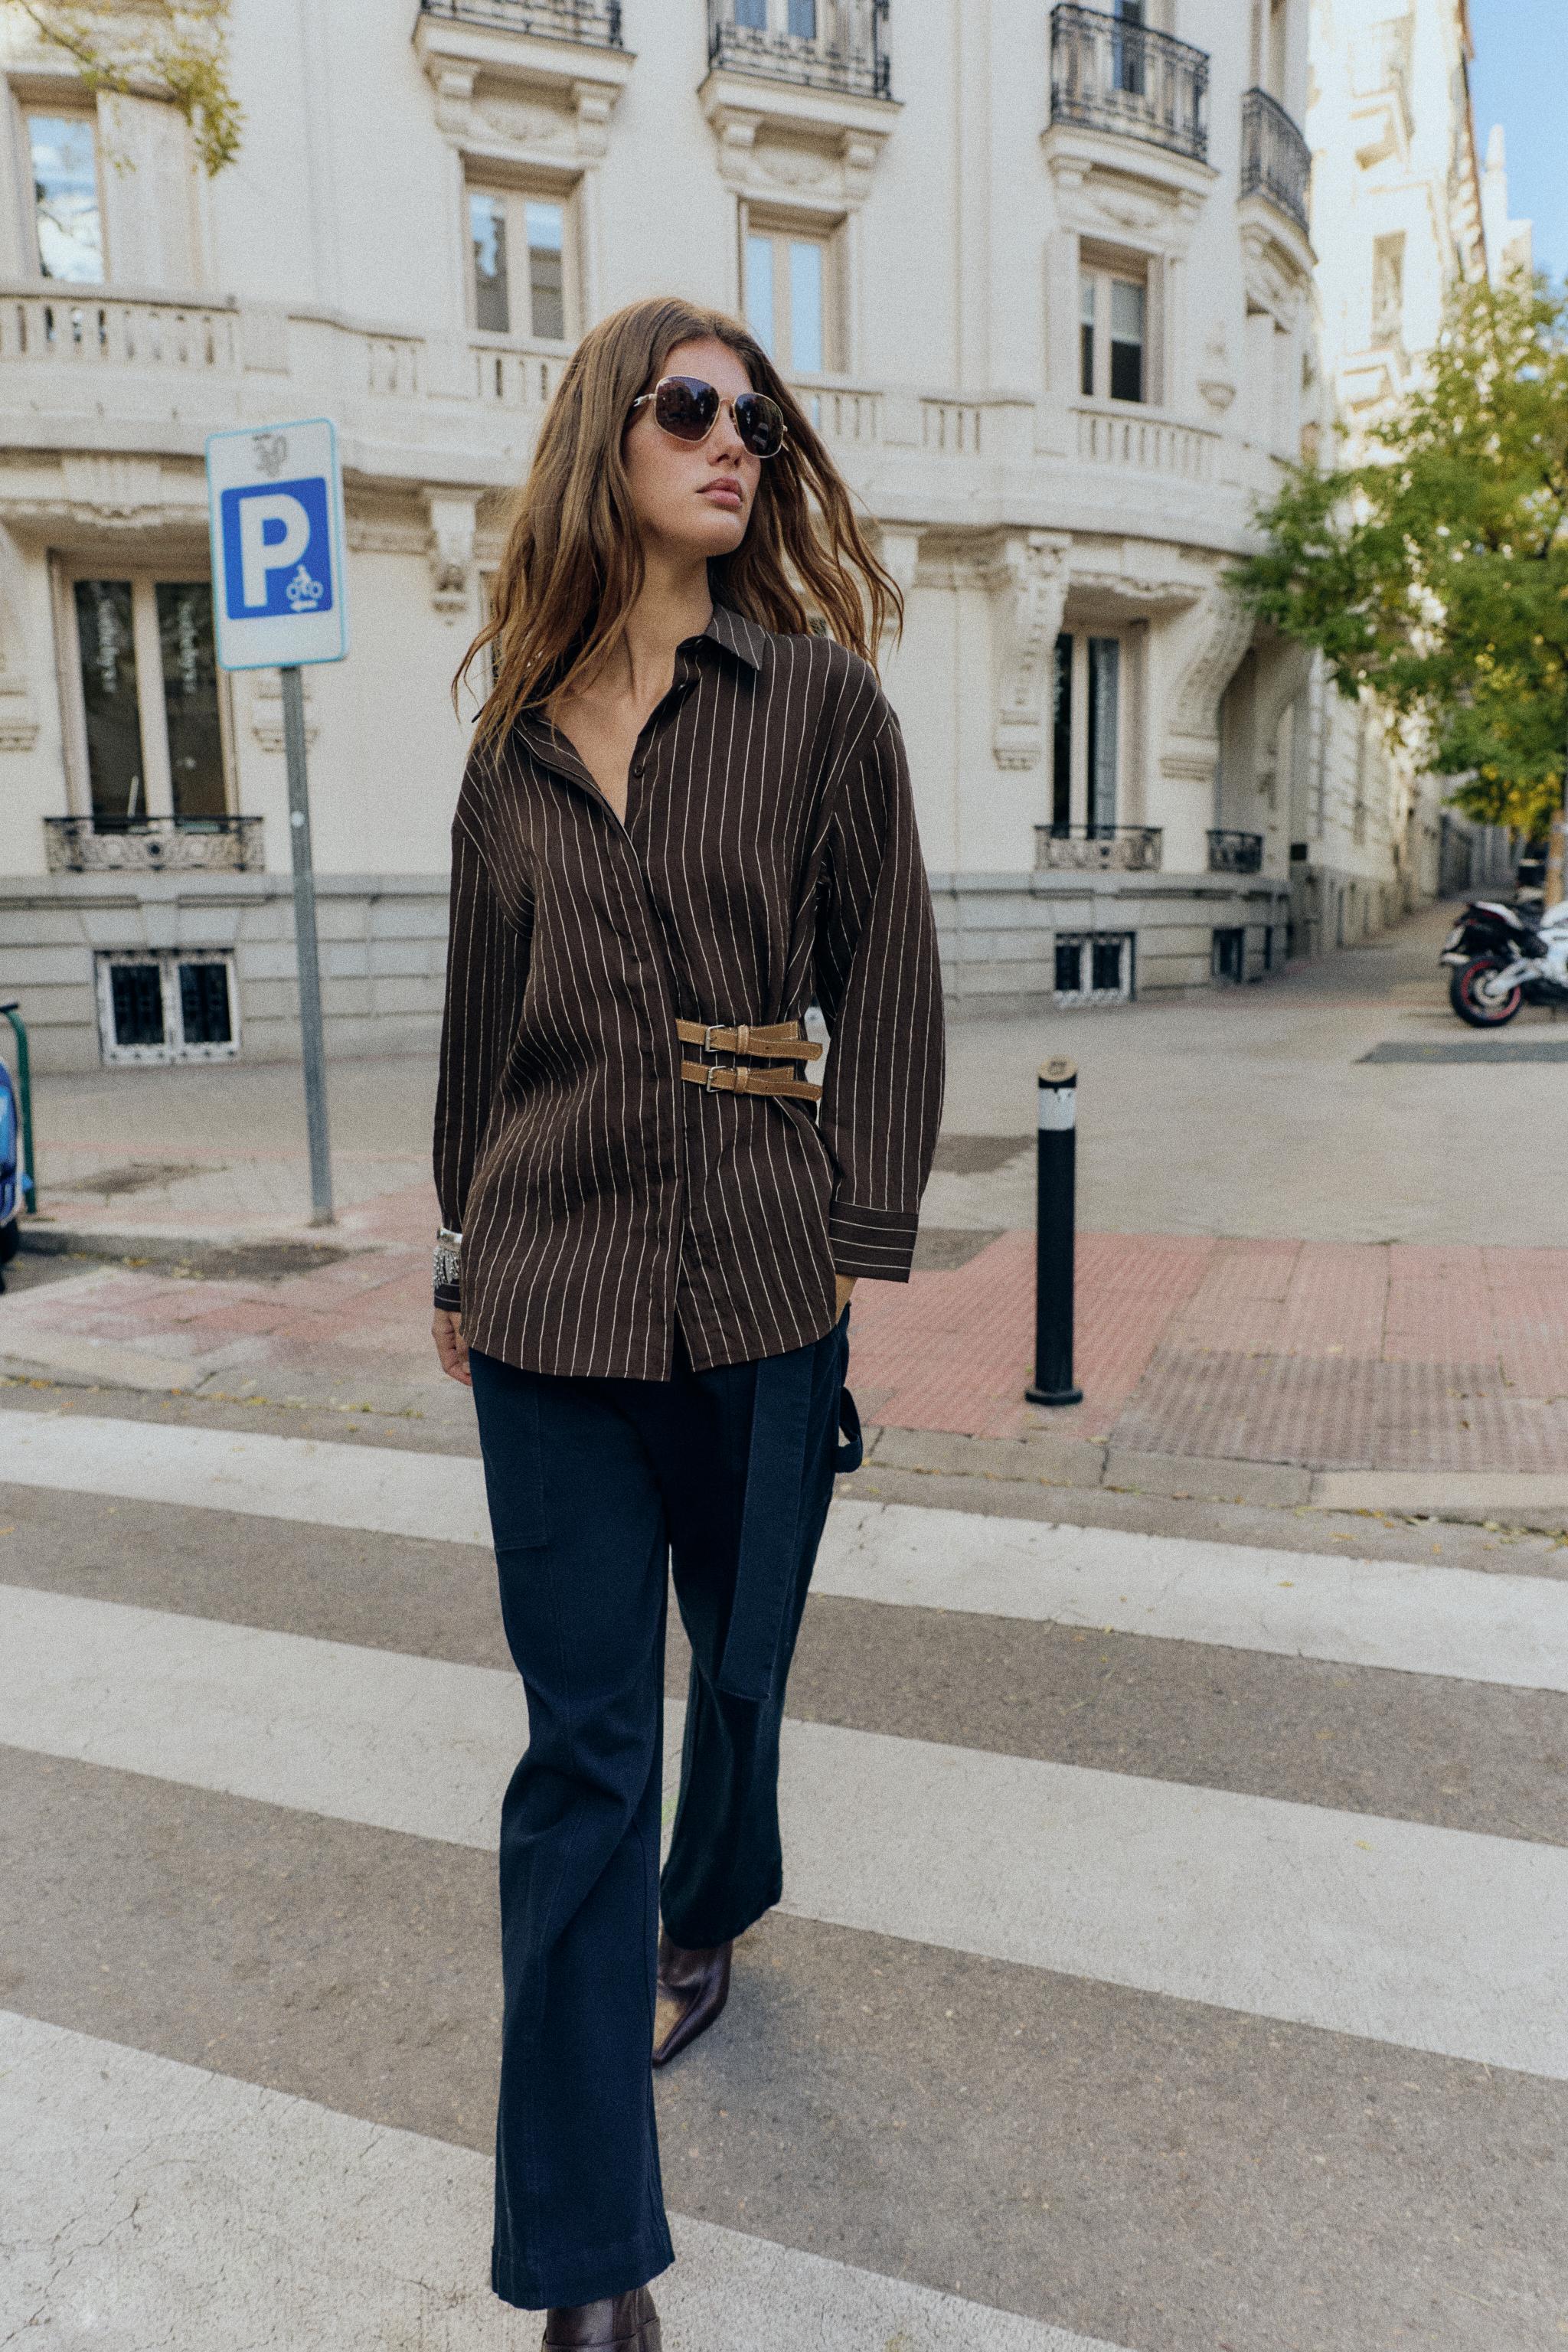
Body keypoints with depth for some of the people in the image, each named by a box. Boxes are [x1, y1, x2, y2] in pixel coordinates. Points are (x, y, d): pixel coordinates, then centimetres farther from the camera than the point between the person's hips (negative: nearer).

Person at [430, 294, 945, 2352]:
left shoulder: (821, 695, 2)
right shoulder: (517, 741, 9)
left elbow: (887, 984, 0)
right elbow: (485, 1019, 14)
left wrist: (859, 1242, -4)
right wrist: (462, 1250, 15)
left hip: (757, 1278, -1)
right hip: (552, 1286, 2)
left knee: (738, 1662, 17)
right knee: (580, 1740, 3)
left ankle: (704, 1924, 51)